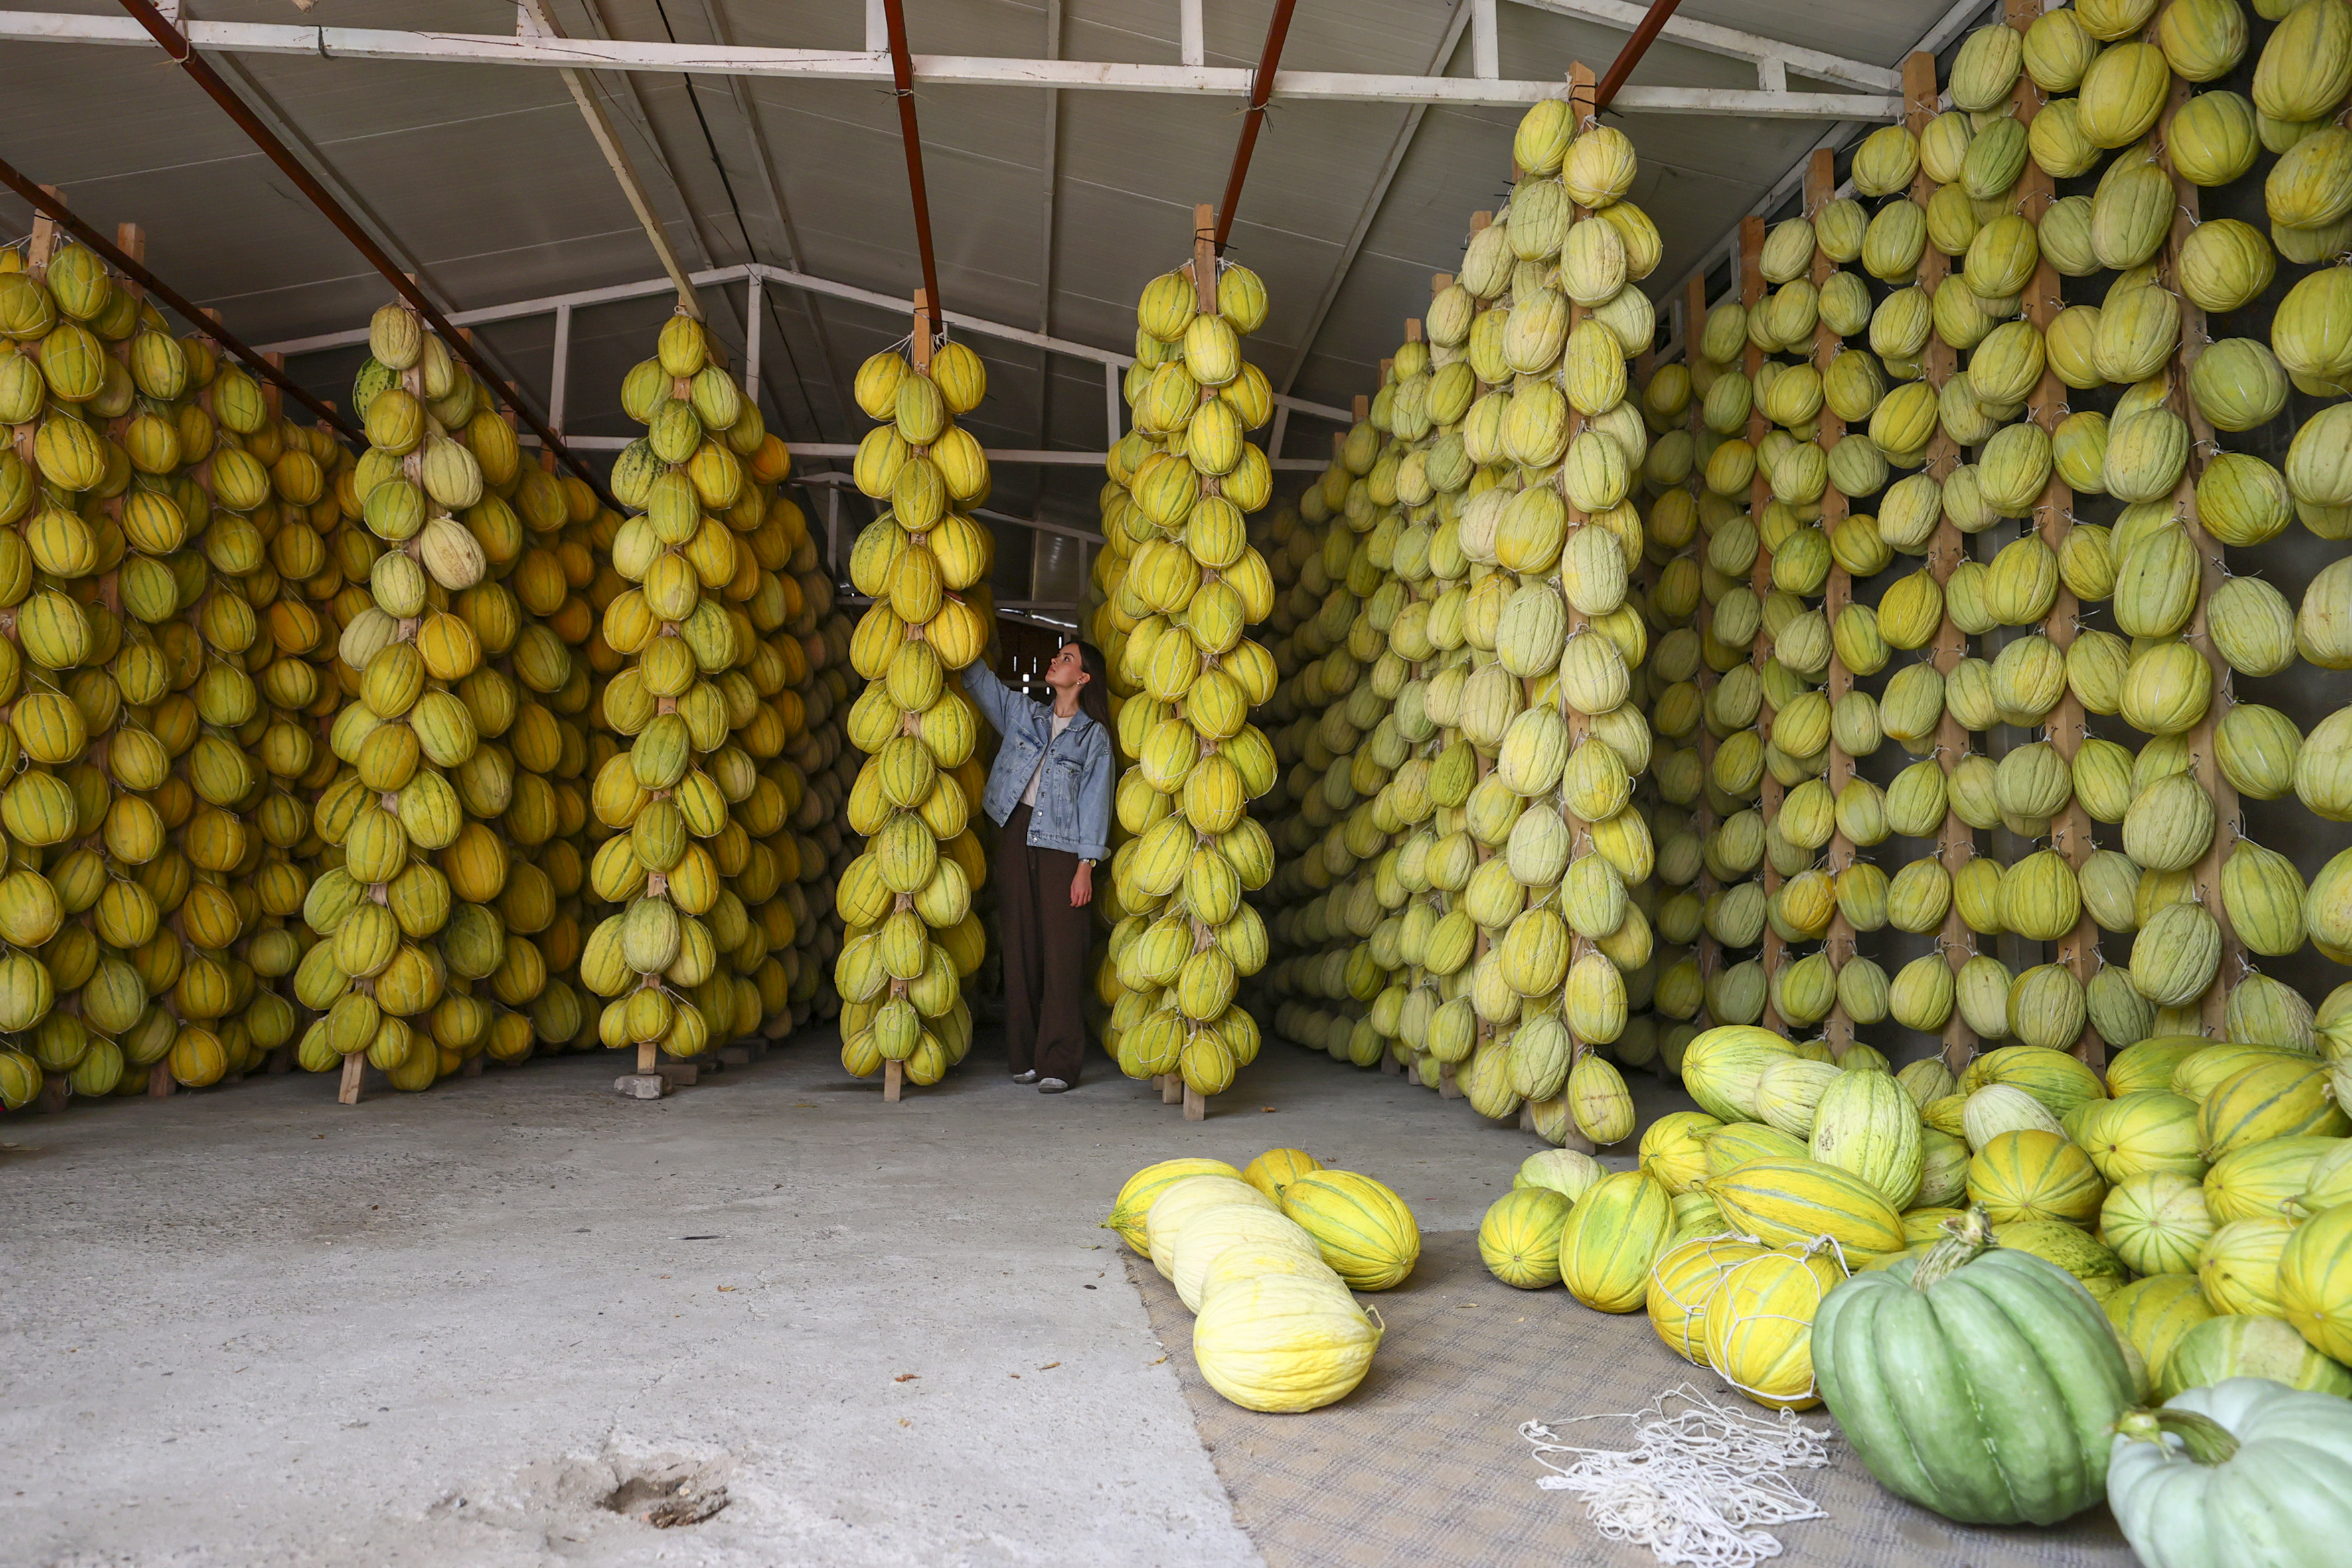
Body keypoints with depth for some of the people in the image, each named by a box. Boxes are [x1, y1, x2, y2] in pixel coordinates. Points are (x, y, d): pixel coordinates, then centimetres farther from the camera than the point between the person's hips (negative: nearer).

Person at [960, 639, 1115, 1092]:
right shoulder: (1023, 713, 15)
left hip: (1063, 846, -4)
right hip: (1017, 834, 4)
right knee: (1020, 945, 5)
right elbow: (978, 678, 18)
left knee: (1061, 952, -6)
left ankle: (1058, 1063, -2)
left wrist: (1086, 866, -9)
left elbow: (1094, 801, -2)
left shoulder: (1094, 735, 3)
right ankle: (1025, 1057, 13)